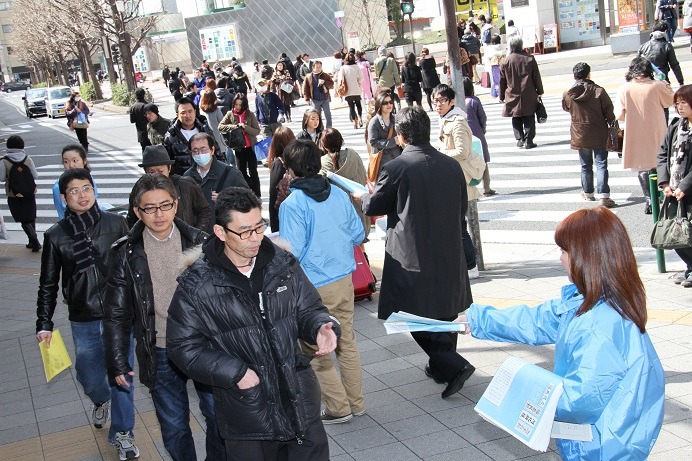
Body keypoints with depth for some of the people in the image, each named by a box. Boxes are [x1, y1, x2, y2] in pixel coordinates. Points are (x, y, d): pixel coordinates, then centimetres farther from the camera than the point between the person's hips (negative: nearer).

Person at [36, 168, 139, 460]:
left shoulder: (115, 224, -4)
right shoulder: (56, 236, -1)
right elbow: (48, 285, 6)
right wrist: (44, 323, 3)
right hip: (83, 320, 1)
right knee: (89, 378, 14)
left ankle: (122, 434, 22)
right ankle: (101, 401, 49)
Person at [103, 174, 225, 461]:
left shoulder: (198, 242, -4)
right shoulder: (127, 253, -4)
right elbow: (116, 313, 2)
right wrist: (117, 362, 1)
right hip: (160, 354, 0)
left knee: (219, 418, 10)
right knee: (174, 428, 11)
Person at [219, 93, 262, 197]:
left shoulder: (250, 115, -7)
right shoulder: (230, 114, -2)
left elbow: (257, 131, -9)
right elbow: (220, 126, -5)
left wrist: (245, 127, -22)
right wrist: (234, 126, -16)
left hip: (250, 147, -3)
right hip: (238, 148, 3)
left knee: (253, 172, 0)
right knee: (242, 172, 11)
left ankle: (257, 195, 8)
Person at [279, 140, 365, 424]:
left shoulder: (292, 205, -17)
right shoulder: (339, 195, 1)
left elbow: (291, 252, -19)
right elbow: (358, 235, 8)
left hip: (313, 288, -6)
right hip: (344, 280, 6)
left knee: (315, 352, 10)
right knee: (346, 343, 18)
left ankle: (339, 408, 17)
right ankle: (356, 402, 28)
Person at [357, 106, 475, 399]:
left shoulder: (396, 168, -15)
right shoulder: (452, 165, 1)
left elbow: (373, 207, -1)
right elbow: (461, 209, 11)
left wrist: (364, 196, 21)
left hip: (413, 258, -6)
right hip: (449, 258, 6)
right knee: (444, 315, 20)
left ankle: (453, 365, -6)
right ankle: (441, 366, 34)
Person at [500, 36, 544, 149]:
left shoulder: (505, 61, -3)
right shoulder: (529, 59, -2)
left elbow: (502, 80, 3)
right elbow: (537, 77, 3)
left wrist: (502, 96, 13)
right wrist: (539, 91, 14)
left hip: (512, 96, 0)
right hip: (529, 96, 0)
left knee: (516, 119, 12)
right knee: (529, 119, 4)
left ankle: (520, 139, 5)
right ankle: (528, 141, 1)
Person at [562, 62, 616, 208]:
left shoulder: (568, 95, -7)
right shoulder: (599, 91, -13)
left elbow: (566, 108, 14)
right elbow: (609, 112, -8)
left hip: (579, 136, 2)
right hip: (599, 136, -2)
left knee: (586, 166, 17)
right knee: (601, 165, -1)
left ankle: (588, 192, 30)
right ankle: (603, 195, -11)